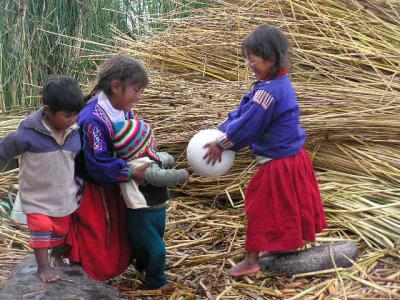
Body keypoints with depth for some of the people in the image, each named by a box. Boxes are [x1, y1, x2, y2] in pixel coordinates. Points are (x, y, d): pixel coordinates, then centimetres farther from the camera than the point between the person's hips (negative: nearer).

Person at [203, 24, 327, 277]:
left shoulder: (269, 91, -28)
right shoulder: (279, 83, 4)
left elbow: (248, 125, -22)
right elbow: (244, 110, 7)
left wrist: (221, 144, -9)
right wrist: (220, 132, 4)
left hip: (279, 164, -9)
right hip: (293, 157, 9)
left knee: (262, 208, 4)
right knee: (289, 206, 23)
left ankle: (252, 260, 17)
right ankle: (284, 247, 41)